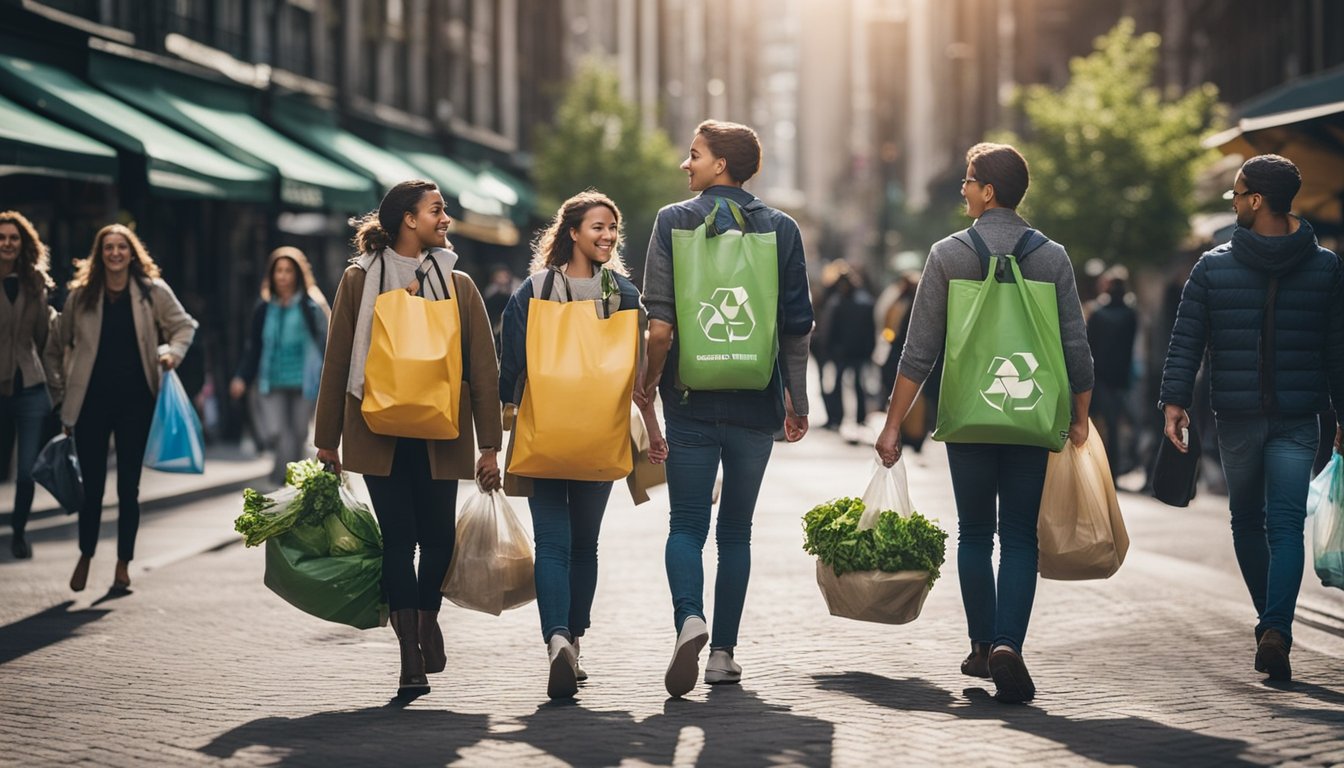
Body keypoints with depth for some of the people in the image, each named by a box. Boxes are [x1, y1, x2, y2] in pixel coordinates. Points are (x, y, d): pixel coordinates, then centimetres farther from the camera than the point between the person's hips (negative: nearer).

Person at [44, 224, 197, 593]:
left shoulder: (152, 291, 0)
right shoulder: (81, 295, 2)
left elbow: (184, 325, 11)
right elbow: (57, 345, 10)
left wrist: (173, 352, -9)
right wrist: (60, 392, 8)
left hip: (136, 398, 0)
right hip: (92, 399, 0)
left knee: (129, 485, 4)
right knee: (92, 483, 4)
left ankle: (123, 564, 13)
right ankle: (85, 556, 23)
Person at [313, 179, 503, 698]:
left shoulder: (458, 285, 8)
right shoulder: (360, 280, 4)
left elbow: (483, 367, 5)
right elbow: (337, 362, 6)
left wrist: (489, 443, 0)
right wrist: (328, 438, 4)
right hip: (380, 431, -1)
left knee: (438, 535, 2)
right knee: (398, 536, -5)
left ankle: (427, 615, 29)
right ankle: (410, 654, -2)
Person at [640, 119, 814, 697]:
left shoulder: (675, 221, -4)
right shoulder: (781, 228, 3)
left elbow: (660, 325, -10)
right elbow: (797, 327, 2)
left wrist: (648, 380, 6)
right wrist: (796, 401, 13)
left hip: (692, 398, -2)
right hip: (756, 401, 2)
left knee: (687, 524, 4)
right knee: (736, 529, 12)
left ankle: (689, 618, -21)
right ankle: (723, 651, 12)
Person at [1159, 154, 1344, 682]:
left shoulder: (1212, 266, -2)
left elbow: (1186, 339, -4)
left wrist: (1175, 401, -2)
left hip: (1236, 419, 0)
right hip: (1298, 420, 0)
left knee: (1247, 521, 16)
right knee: (1286, 525, -3)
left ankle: (1269, 625, 23)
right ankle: (1277, 630, -21)